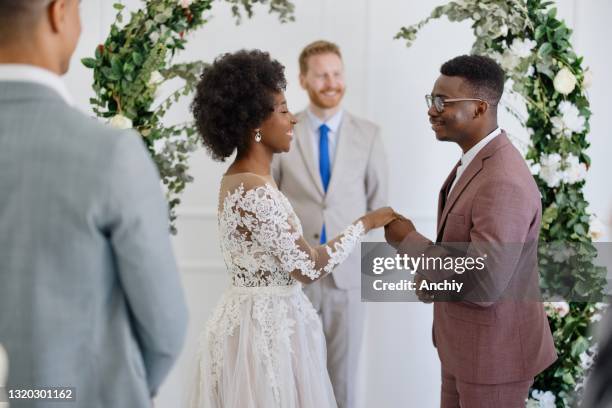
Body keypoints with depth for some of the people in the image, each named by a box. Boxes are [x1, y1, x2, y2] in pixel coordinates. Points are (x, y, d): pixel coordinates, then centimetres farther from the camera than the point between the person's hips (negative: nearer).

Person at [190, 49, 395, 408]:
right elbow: (308, 266, -20)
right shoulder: (253, 190, -22)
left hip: (261, 320, 10)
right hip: (267, 327, -10)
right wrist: (364, 224, -9)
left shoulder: (241, 177, 8)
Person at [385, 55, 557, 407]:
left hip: (495, 348, -9)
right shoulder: (479, 160, 4)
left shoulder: (504, 182, -29)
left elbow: (483, 286, -31)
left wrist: (408, 241, -22)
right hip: (466, 340, 9)